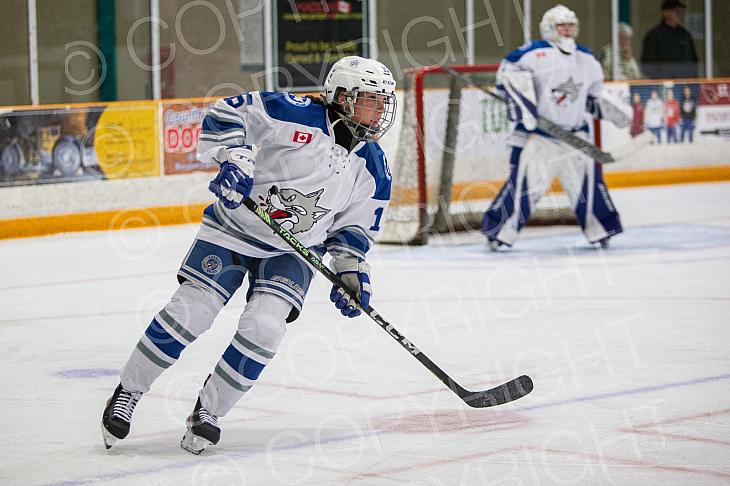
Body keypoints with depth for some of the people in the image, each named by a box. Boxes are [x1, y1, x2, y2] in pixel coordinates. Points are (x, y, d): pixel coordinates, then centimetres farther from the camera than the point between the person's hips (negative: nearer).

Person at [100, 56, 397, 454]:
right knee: (189, 312, -12)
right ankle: (126, 395, 6)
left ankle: (208, 412, 1)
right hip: (234, 227, -4)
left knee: (264, 328, -17)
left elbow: (355, 226, 9)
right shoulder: (296, 115, -17)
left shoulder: (373, 170, -1)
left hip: (293, 251, 4)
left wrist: (350, 269, -4)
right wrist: (233, 155, -28)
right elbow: (226, 113, -14)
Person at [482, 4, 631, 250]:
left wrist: (618, 111, 9)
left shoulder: (587, 60, 11)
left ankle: (600, 230, 14)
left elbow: (595, 96, 21)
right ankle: (498, 231, -2)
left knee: (588, 180, 0)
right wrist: (523, 106, -18)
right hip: (536, 135, -5)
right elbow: (509, 73, -10)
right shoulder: (536, 53, -9)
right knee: (525, 182, -10)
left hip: (575, 134, 5)